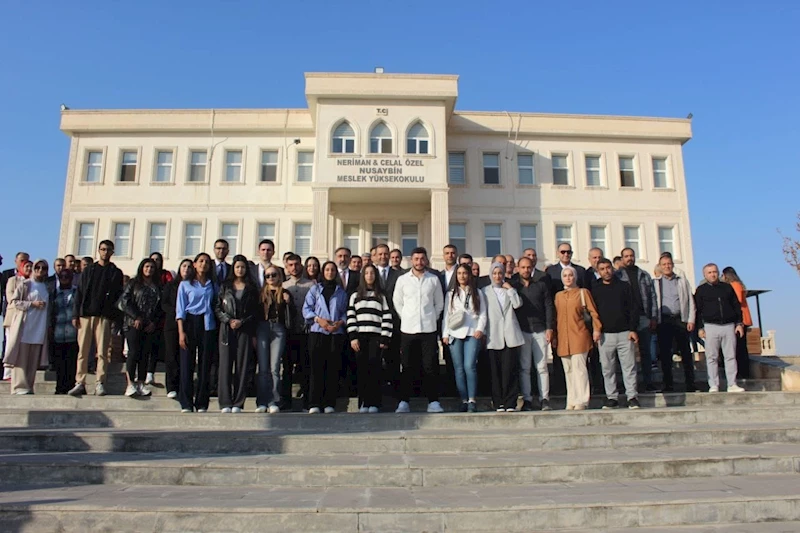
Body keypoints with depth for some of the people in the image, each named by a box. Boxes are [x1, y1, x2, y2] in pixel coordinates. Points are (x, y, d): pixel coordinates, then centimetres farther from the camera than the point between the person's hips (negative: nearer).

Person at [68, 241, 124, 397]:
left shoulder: (116, 272, 11)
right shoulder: (88, 270, 15)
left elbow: (118, 296, 6)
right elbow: (79, 292, 11)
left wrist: (115, 317, -4)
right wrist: (76, 314, 2)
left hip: (104, 317, -2)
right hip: (86, 314, 2)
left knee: (102, 351, -4)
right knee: (83, 350, 0)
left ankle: (100, 383, -2)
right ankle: (80, 383, 3)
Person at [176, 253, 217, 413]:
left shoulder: (212, 284, 14)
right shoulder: (185, 284, 7)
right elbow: (180, 309, 1)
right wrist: (181, 332, -7)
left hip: (207, 324, 2)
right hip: (190, 323, -2)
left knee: (205, 364, 1)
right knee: (187, 364, -3)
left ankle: (202, 404, 8)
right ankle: (186, 404, 3)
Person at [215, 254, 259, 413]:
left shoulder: (251, 288, 10)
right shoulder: (225, 286, 11)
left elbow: (256, 311, 5)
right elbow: (217, 307, 5)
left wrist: (242, 322, -9)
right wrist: (229, 320, -9)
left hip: (245, 330, 0)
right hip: (226, 329, 0)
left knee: (242, 366, -2)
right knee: (225, 365, -4)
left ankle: (238, 403, 2)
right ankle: (225, 403, 0)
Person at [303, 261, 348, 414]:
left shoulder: (341, 292, 15)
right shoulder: (315, 289, 12)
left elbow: (346, 312, 12)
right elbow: (306, 309, 4)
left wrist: (340, 323, -7)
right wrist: (319, 319, -9)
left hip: (336, 333, 1)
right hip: (317, 332, -1)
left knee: (333, 368, -1)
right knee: (316, 367, -6)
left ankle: (329, 404, 3)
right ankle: (314, 404, -5)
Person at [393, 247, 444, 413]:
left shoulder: (434, 279, 6)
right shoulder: (402, 280, 5)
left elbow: (439, 303, 12)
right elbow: (397, 302, 11)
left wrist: (432, 318, 5)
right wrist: (406, 319, 5)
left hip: (429, 329, 0)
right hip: (408, 329, 0)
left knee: (430, 367, -1)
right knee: (407, 367, 3)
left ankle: (433, 402, 7)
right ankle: (404, 402, 10)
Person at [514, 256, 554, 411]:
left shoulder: (541, 285, 10)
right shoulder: (513, 287, 7)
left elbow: (549, 306, 8)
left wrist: (549, 327, -2)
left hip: (540, 330, 1)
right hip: (522, 331, 0)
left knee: (542, 367, 0)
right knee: (524, 367, 0)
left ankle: (544, 399, 5)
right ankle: (527, 400, 5)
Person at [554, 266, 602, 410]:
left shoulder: (583, 292, 5)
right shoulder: (558, 295, 15)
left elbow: (593, 312, 2)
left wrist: (596, 329, -7)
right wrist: (554, 336, 13)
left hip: (579, 335, -4)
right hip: (563, 337, 4)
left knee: (579, 367, -9)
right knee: (568, 370, 5)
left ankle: (581, 401, -2)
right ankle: (571, 401, 11)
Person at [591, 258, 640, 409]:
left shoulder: (624, 286, 7)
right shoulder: (595, 289, 7)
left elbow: (632, 309, 5)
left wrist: (632, 329, -4)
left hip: (624, 333, 0)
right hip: (605, 335, 1)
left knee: (629, 366, 0)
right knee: (607, 368, 4)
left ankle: (632, 397, 7)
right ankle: (612, 397, 12)